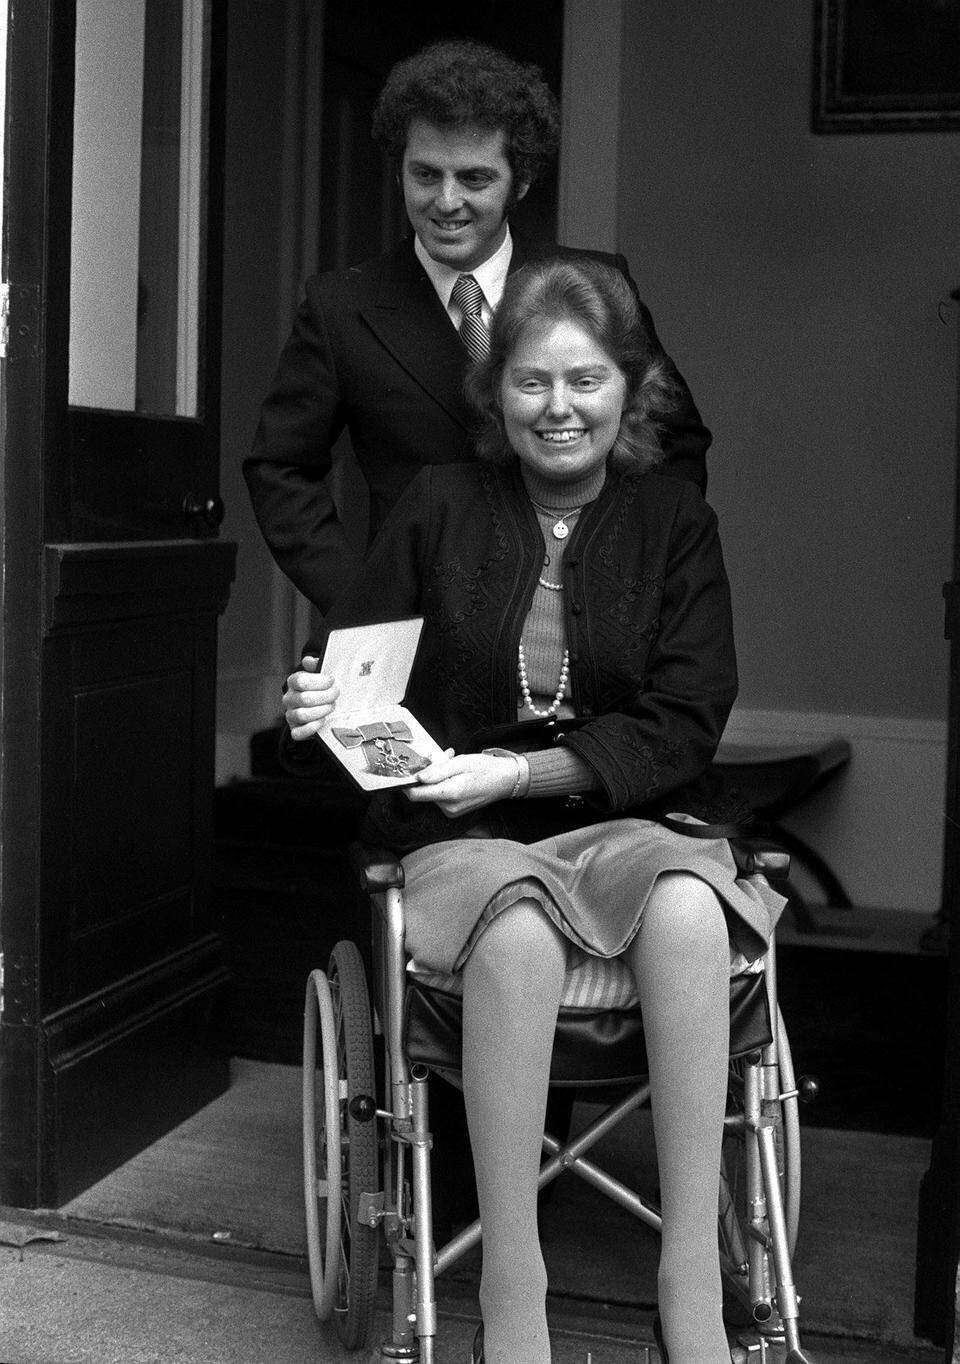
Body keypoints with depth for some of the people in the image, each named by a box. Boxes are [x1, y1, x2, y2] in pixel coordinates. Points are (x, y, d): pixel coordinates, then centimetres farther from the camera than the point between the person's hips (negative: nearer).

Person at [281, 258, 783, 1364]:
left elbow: (683, 725, -1)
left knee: (687, 906, -34)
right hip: (462, 838, 0)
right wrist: (316, 713, -16)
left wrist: (525, 771, -13)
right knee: (518, 926, -35)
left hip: (629, 820, 1)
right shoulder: (439, 507, 7)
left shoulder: (674, 522, 7)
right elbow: (350, 676, 8)